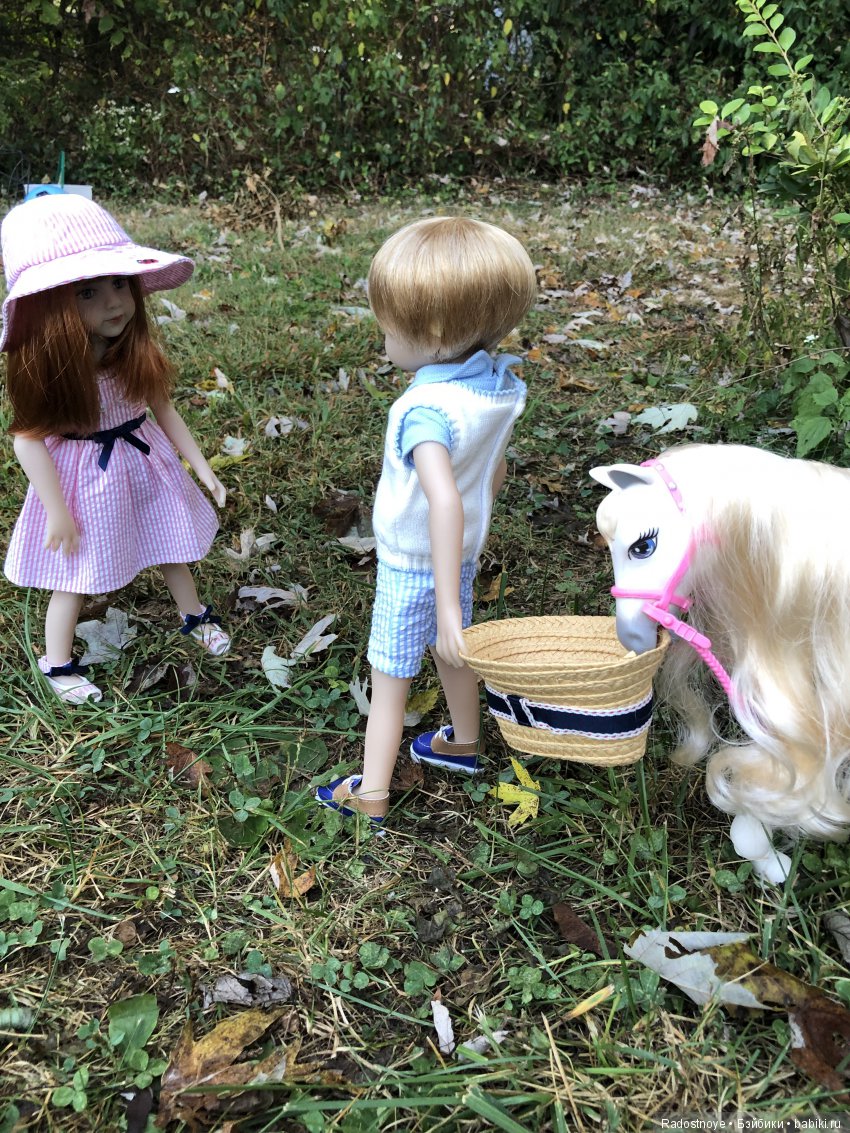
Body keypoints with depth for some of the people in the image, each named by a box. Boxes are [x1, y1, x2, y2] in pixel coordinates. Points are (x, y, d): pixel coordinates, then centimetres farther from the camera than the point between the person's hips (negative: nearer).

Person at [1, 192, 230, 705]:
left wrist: (202, 466, 0)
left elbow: (164, 409, -1)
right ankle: (57, 663, 32)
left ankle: (194, 614, 50)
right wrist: (58, 512, -16)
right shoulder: (41, 368, -24)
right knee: (75, 578, 11)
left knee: (172, 548, 23)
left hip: (146, 466, 5)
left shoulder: (137, 352, -11)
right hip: (83, 480, -4)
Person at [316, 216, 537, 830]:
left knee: (390, 678, 8)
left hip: (413, 566, -7)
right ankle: (463, 743, 49)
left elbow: (445, 501, -46)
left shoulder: (427, 410, -34)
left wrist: (447, 605, -45)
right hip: (463, 552, 8)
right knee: (454, 654, 28)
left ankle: (371, 795, 23)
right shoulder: (499, 385, -9)